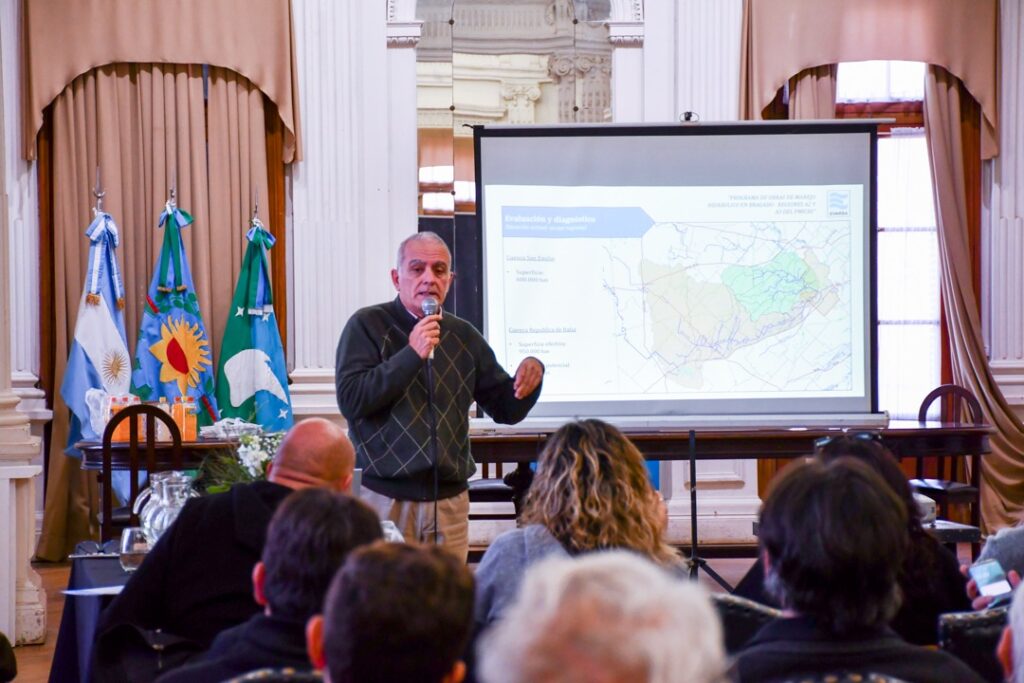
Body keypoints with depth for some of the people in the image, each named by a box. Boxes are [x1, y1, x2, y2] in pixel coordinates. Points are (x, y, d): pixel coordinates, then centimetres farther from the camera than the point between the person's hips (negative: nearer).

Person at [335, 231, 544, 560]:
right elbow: (350, 400, -12)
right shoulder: (367, 326, 0)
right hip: (386, 497, -4)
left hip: (450, 499, 4)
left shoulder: (463, 336, 13)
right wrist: (411, 355, -17)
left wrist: (531, 374, -6)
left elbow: (507, 409, 15)